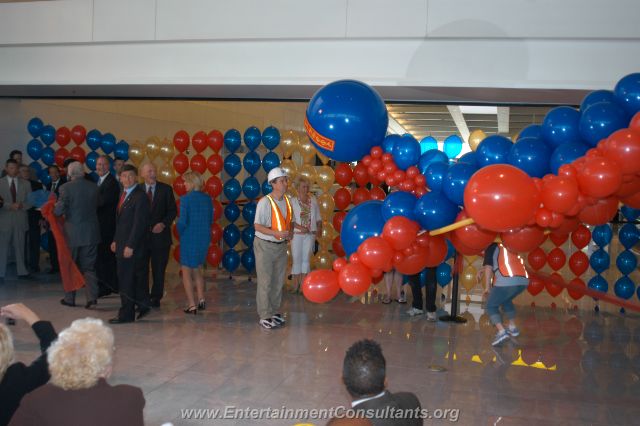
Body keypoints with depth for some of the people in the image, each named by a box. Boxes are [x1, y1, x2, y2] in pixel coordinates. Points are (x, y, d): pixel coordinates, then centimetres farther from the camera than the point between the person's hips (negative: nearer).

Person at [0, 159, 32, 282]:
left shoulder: (26, 183, 9)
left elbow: (30, 202, 6)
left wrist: (21, 205, -12)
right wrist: (10, 206, -17)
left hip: (20, 220, 2)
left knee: (20, 247, 7)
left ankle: (22, 272, 13)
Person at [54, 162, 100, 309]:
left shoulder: (66, 188, -13)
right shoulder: (93, 187, -1)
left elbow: (59, 211, -14)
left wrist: (54, 206, 7)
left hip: (72, 233, -3)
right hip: (91, 233, 3)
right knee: (89, 266, 11)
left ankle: (69, 298, 21)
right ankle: (92, 296, -1)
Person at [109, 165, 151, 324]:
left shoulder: (140, 196, -15)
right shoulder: (124, 193, 14)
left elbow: (139, 224, -19)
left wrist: (130, 246, -21)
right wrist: (116, 240, 15)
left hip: (131, 245, -8)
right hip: (122, 244, 8)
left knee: (126, 280, -2)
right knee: (135, 278, 16)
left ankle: (126, 314, 8)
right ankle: (143, 305, 27)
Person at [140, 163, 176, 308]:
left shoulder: (166, 189, 1)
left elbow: (172, 210, 1)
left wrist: (163, 224, -13)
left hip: (160, 235, -1)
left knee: (159, 270, 7)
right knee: (141, 269, 5)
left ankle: (156, 298, 20)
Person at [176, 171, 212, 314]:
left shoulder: (186, 199, -15)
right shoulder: (207, 198, 2)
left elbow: (182, 221, -16)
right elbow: (211, 219, 8)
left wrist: (180, 232, 3)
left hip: (189, 238, -6)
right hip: (204, 238, 6)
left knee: (186, 272, 7)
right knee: (196, 269, 23)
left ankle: (192, 305, 5)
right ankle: (201, 299, 17)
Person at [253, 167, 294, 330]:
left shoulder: (287, 201, 3)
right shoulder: (265, 202, -18)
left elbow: (291, 220, 15)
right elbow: (257, 226, -18)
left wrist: (290, 232, -7)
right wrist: (276, 233, -29)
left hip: (281, 246, 7)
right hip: (265, 246, -7)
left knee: (278, 281, 15)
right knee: (265, 282, 0)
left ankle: (275, 311, 29)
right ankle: (265, 316, 9)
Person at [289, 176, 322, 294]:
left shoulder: (313, 200, 6)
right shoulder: (292, 201, -3)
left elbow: (318, 218, 10)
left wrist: (319, 229, -4)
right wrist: (299, 227, -19)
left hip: (310, 235, 3)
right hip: (297, 234, -3)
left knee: (306, 259, 6)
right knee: (296, 259, 3)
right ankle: (295, 286, 12)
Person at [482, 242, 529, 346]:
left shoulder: (492, 247, 13)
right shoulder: (509, 247, 33)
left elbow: (488, 267, 1)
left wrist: (487, 287, 3)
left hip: (506, 281, -7)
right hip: (523, 280, 7)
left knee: (491, 306, 8)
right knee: (506, 301, 34)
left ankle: (502, 331, -12)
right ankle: (512, 327, 33)